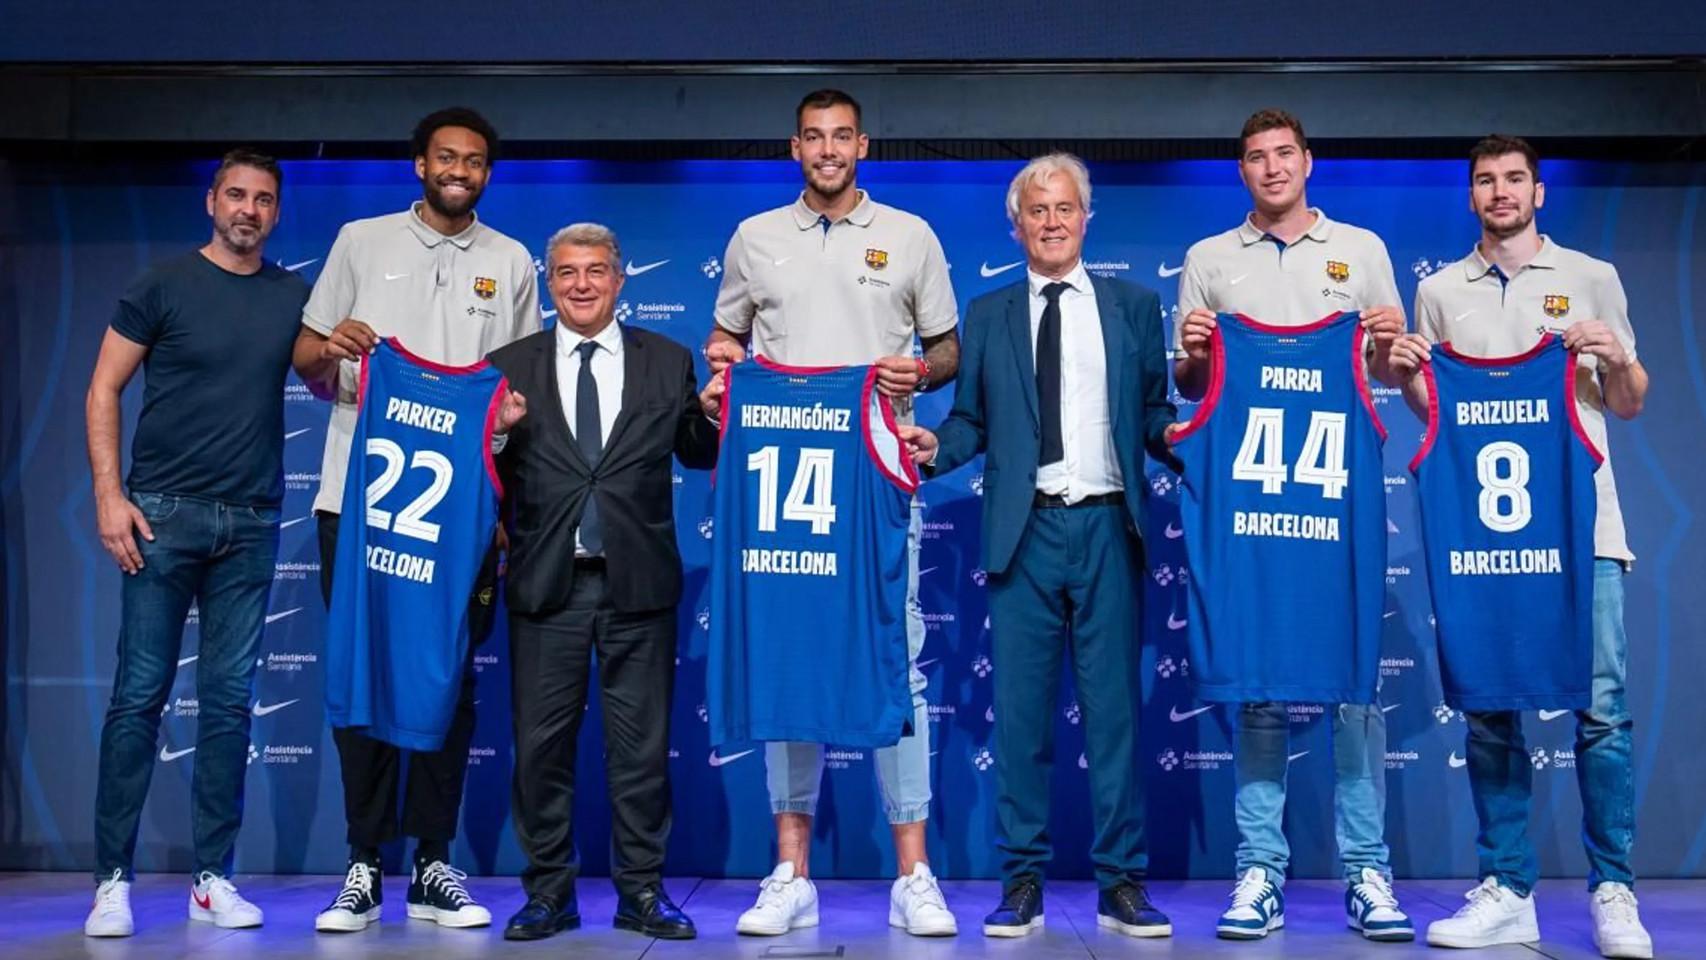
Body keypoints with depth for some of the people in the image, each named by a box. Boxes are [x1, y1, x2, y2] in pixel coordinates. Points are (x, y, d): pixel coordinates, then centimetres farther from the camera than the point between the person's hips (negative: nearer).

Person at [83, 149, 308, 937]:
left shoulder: (294, 297, 10)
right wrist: (108, 495, -9)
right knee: (140, 694, -3)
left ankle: (213, 878, 11)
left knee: (229, 700, 5)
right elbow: (104, 389, 1)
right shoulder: (165, 284, 1)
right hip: (164, 513, -3)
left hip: (252, 523, 3)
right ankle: (112, 879, 4)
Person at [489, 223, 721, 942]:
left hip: (637, 583, 0)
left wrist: (710, 414, -11)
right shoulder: (511, 366, 7)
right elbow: (492, 474, 3)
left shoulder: (667, 362, 8)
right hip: (546, 583, 0)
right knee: (542, 746, 6)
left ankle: (641, 891, 16)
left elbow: (697, 457, 8)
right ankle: (549, 894, 17)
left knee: (642, 745, 5)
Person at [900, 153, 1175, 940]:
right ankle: (1022, 883, 11)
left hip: (1107, 526, 0)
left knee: (1114, 705, 1)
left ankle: (1122, 884, 9)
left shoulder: (1134, 306, 13)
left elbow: (1154, 412, 10)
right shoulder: (987, 316, 14)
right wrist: (936, 446, -9)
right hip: (1025, 530, 1)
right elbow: (972, 421, 11)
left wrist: (1175, 435, -11)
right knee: (1020, 710, 2)